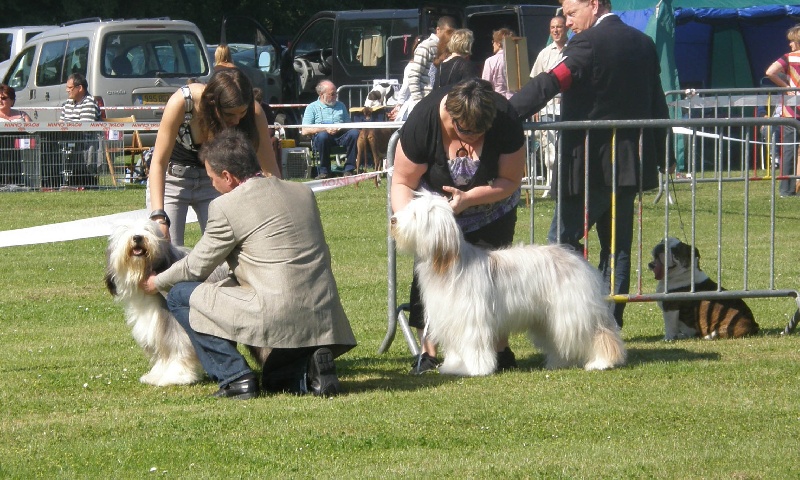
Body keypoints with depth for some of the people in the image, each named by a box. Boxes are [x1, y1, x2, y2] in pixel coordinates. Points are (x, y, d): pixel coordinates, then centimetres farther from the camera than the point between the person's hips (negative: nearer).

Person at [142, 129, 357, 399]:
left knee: (180, 295, 7)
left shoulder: (226, 206, -6)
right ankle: (311, 369, 0)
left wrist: (158, 283, 24)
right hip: (324, 321, 8)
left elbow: (196, 267, 4)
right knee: (275, 379, 34)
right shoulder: (303, 193, 14)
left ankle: (235, 377, -1)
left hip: (275, 316, -8)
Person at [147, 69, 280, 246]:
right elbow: (158, 162, -26)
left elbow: (269, 168, -16)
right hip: (173, 177, -2)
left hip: (214, 180, 2)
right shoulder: (181, 102, -32)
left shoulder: (252, 112, -25)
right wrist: (158, 215, -37)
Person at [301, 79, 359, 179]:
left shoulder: (341, 106, 23)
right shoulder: (312, 107, 9)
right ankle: (324, 171, -24)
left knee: (354, 132, -27)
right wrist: (325, 129, -13)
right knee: (322, 135, -38)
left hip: (340, 137, 3)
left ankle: (349, 170, -22)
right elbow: (305, 131, -4)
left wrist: (342, 128, -7)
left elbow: (349, 125, 18)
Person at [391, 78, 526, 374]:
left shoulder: (505, 120, -31)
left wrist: (468, 199, -33)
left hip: (491, 203, 0)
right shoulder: (423, 121, -32)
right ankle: (428, 352, -7)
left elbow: (511, 180, -20)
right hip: (434, 204, 0)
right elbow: (402, 183, -21)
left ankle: (500, 349, -1)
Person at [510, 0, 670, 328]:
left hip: (590, 164, -8)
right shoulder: (643, 44, 11)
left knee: (563, 239, 0)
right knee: (617, 244, 10)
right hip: (631, 163, 8)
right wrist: (659, 157, 24)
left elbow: (550, 84, -24)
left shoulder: (588, 43, -13)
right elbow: (657, 106, 16)